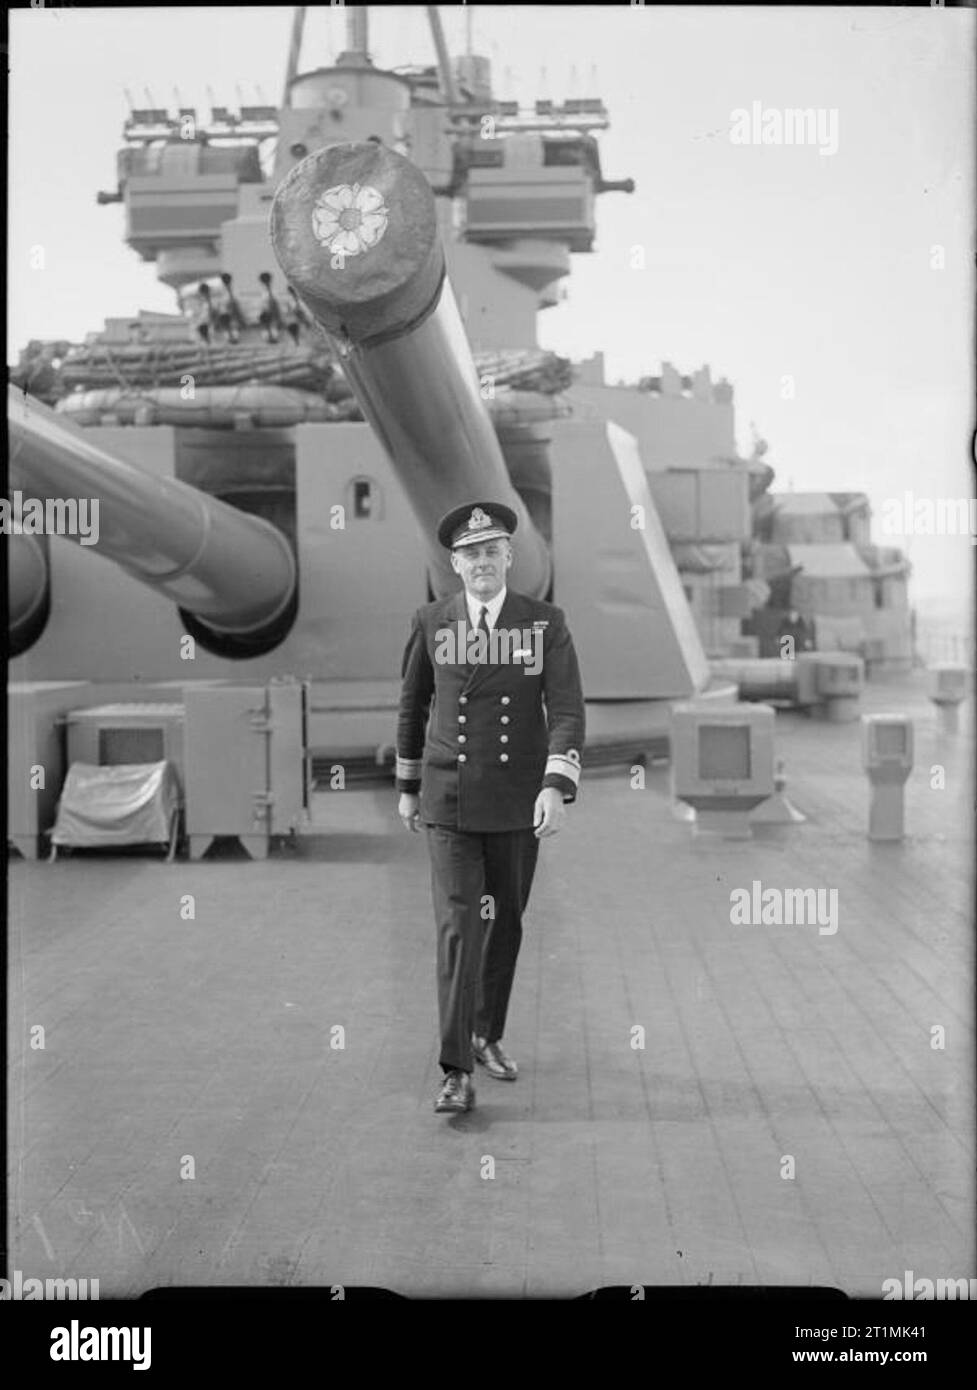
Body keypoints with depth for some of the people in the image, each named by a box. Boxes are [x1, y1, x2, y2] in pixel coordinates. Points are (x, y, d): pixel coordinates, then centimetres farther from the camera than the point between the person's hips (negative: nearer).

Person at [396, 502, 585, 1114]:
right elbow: (414, 705, 12)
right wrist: (408, 786, 15)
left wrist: (557, 786, -23)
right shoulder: (431, 623, 0)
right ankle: (457, 1072, -10)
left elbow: (567, 710, -9)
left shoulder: (546, 623, -3)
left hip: (519, 803, 1)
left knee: (507, 922, 13)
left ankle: (489, 1035, 34)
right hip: (449, 800, -1)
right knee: (458, 926, -10)